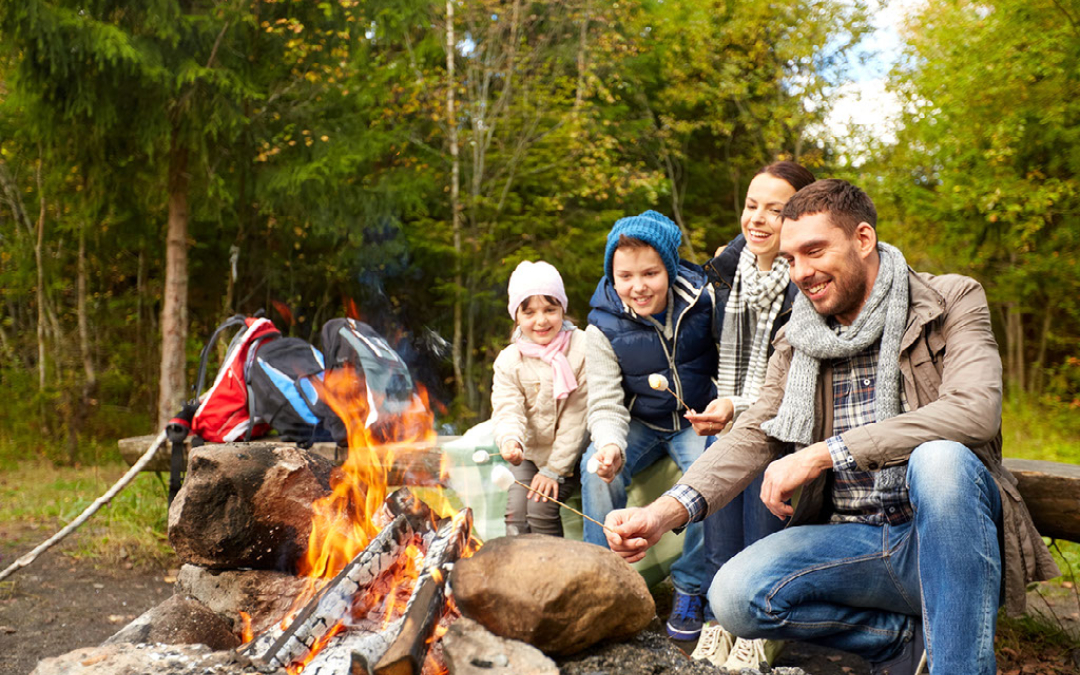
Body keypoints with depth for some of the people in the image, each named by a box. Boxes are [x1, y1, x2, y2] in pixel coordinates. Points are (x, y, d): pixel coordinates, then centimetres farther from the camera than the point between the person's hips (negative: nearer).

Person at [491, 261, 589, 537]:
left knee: (541, 506, -20)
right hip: (529, 454, 3)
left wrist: (555, 468, -13)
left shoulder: (583, 349, -13)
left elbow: (578, 414, -13)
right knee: (516, 511, -15)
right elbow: (508, 410, -13)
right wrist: (510, 441, -38)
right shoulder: (508, 361, -3)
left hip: (569, 454, -3)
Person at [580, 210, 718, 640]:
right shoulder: (603, 326, -12)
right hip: (640, 424, 1)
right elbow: (606, 404, -13)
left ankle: (690, 589, -10)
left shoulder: (703, 300, -13)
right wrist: (611, 445, -34)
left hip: (697, 420, -1)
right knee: (597, 470, -27)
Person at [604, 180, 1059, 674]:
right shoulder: (795, 343, 11)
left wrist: (822, 454, -25)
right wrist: (666, 511, -19)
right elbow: (753, 436, 1)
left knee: (940, 458, -36)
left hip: (943, 530, -4)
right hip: (853, 539, 4)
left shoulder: (953, 301, -2)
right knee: (735, 596, -22)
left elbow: (975, 410, -20)